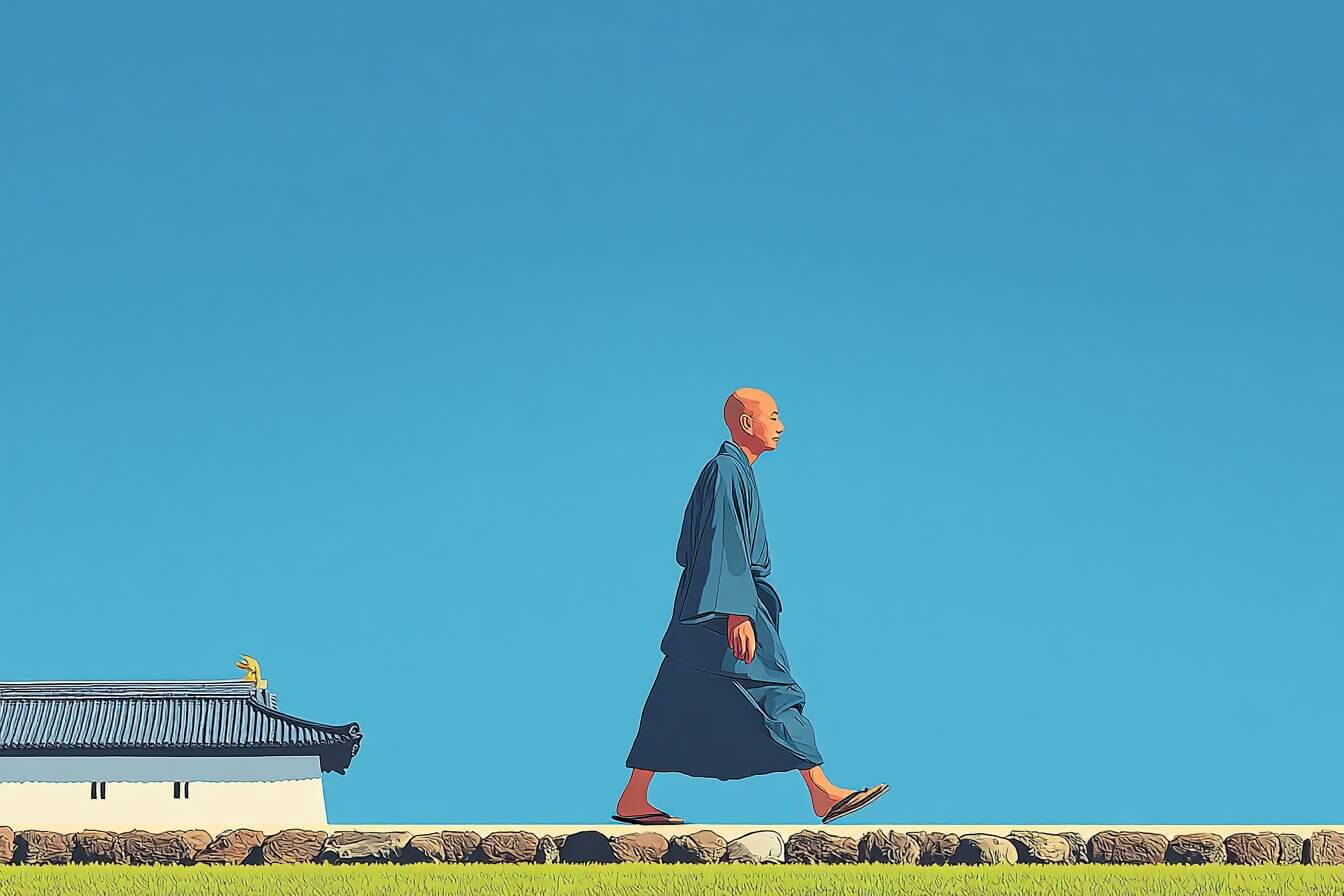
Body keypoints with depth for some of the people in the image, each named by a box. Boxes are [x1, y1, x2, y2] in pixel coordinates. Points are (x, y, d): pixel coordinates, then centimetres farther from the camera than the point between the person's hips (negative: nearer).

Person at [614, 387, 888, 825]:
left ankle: (633, 801, 9)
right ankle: (822, 793, -6)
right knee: (776, 693, -8)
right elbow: (724, 545, -21)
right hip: (723, 608, -10)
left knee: (676, 705, 8)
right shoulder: (726, 472, -13)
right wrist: (737, 614, -25)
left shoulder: (732, 471, 18)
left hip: (717, 609, 10)